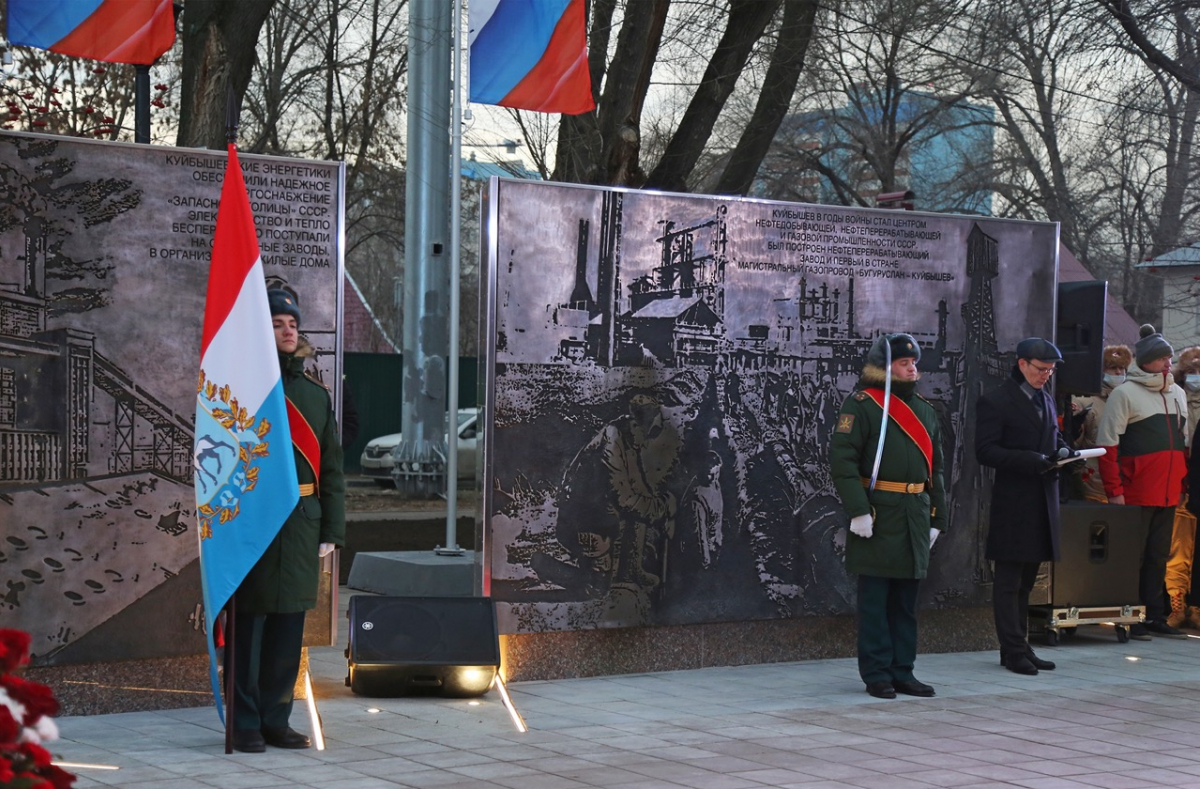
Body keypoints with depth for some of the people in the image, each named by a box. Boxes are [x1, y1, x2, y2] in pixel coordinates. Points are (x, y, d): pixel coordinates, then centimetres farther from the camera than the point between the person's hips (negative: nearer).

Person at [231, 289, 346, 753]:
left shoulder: (316, 395, 13)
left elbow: (331, 467, 15)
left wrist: (331, 531, 9)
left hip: (302, 524, 5)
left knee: (289, 629, 10)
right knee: (249, 627, -1)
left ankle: (275, 720, 19)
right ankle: (246, 725, 7)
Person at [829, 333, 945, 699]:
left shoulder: (925, 410, 17)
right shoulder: (862, 404, -6)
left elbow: (935, 469, 21)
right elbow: (842, 459, -13)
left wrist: (936, 518, 16)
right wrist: (858, 510, -20)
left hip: (915, 515, 7)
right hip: (878, 517, -7)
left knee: (906, 599, 10)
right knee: (875, 598, -2)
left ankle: (902, 672, 17)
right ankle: (877, 675, 4)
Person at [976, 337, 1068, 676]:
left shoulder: (1046, 399, 16)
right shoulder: (995, 402, -8)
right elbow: (985, 451, -14)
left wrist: (1062, 450, 2)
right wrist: (1031, 461, -22)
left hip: (1042, 502, 8)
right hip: (1012, 504, -8)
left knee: (1026, 581, 13)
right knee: (1008, 581, -2)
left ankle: (1020, 646, 18)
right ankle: (1013, 650, 2)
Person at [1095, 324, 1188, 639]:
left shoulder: (1177, 394, 16)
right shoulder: (1125, 394, -6)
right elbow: (1107, 445, -9)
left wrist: (1184, 481, 11)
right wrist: (1114, 491, -15)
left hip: (1168, 493, 7)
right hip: (1136, 493, -7)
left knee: (1159, 555, 10)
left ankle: (1156, 616, 16)